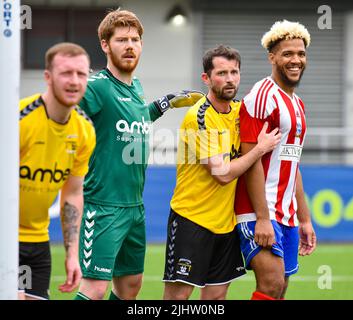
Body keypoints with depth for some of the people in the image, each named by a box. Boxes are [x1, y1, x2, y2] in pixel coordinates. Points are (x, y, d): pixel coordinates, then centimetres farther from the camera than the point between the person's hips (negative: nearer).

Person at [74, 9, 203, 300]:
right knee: (95, 287, -14)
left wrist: (164, 104, 27)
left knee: (130, 284, 14)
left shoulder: (136, 87, 12)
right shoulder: (96, 87, -14)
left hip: (135, 206, 9)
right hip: (103, 206, -9)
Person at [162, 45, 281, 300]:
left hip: (226, 219, 7)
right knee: (178, 293, -9)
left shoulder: (238, 110, 7)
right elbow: (222, 173, -19)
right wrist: (261, 148, -12)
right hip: (192, 219, -7)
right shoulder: (200, 117, -16)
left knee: (217, 294, 8)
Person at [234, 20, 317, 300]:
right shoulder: (263, 96, -11)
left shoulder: (298, 105, 18)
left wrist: (304, 219, 21)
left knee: (279, 291, 6)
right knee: (272, 283, -20)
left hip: (286, 214, 9)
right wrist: (262, 218, -21)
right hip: (260, 212, -9)